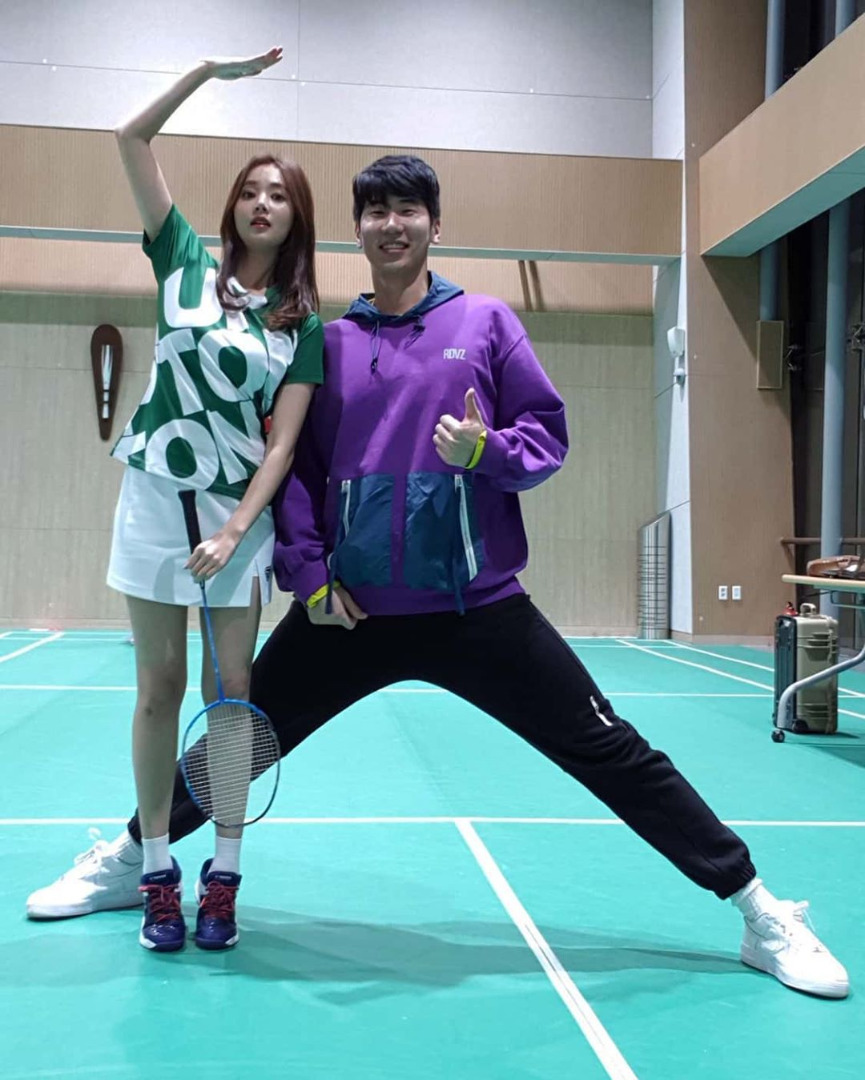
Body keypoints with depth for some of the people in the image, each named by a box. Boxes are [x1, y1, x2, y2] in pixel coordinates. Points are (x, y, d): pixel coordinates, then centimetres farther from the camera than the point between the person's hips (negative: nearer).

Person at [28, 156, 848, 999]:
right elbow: (294, 467, 8)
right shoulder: (328, 342, 7)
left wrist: (487, 448, -18)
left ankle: (760, 914, 13)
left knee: (611, 753, -1)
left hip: (477, 606, -1)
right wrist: (307, 574, -3)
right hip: (349, 608, 2)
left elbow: (548, 432, 3)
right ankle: (126, 864, 38)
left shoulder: (486, 322, 3)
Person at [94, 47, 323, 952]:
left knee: (231, 691, 1)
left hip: (241, 512, 0)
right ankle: (158, 877, 12)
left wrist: (235, 531, -15)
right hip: (154, 498, 0)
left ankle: (223, 877, 11)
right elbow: (131, 139, 3)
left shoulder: (304, 325, 3)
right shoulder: (186, 263, 5)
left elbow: (282, 443, -4)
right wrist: (211, 70, -1)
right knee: (159, 688, 3)